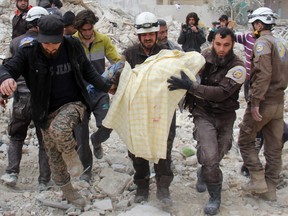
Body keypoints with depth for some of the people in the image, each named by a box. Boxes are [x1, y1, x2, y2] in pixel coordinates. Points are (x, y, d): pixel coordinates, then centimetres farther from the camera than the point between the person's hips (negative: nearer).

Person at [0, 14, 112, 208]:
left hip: (74, 103, -2)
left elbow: (87, 70, 7)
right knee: (54, 156, 12)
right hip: (47, 111, 2)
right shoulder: (29, 52, -14)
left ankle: (72, 156, -3)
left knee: (59, 128, -35)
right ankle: (67, 190, 36)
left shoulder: (73, 46, -9)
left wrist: (106, 86, 6)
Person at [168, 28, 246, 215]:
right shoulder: (205, 56, -9)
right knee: (210, 157, -15)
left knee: (216, 157, 15)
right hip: (204, 114, 0)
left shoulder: (238, 67, -19)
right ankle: (215, 197, 5)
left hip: (225, 116, 0)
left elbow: (221, 93, -31)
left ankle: (203, 174, 49)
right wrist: (189, 102, 7)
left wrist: (190, 86, -38)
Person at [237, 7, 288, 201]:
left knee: (245, 140, 7)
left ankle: (258, 180, 3)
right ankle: (270, 189, 17)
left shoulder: (263, 42, -12)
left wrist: (255, 102, -24)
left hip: (263, 102, -8)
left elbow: (263, 73, -23)